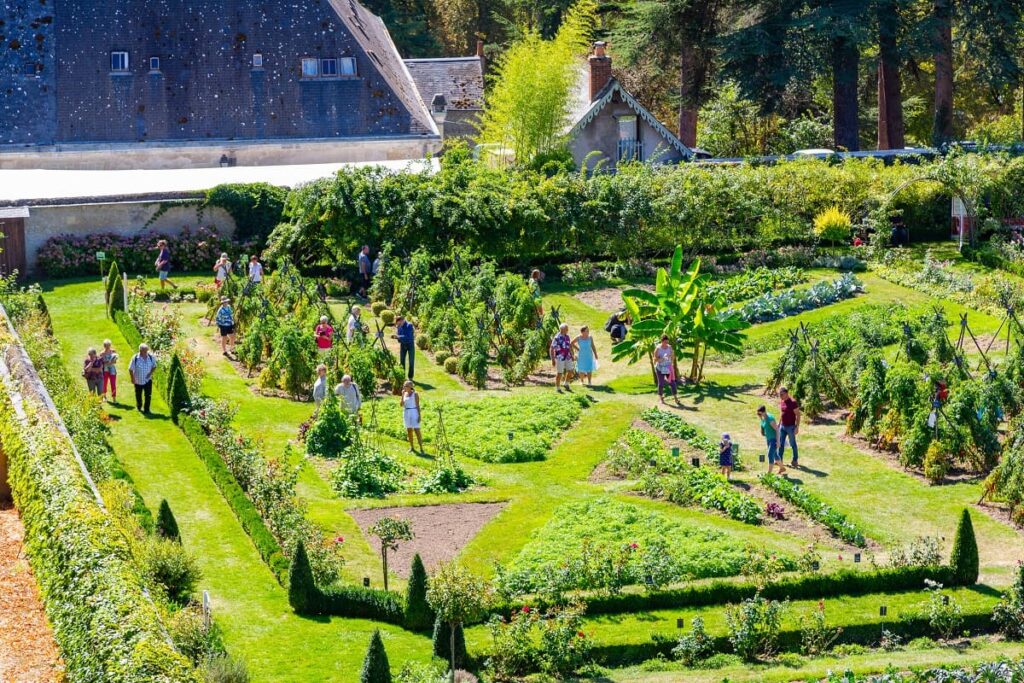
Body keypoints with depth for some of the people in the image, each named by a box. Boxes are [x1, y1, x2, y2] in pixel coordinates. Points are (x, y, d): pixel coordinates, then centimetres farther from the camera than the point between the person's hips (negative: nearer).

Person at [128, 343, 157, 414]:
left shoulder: (151, 357, -8)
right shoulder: (135, 358, -15)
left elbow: (154, 366, 7)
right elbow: (130, 369, -8)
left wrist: (151, 372, -10)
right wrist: (132, 378, -11)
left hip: (148, 380, 1)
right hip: (138, 381, -1)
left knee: (148, 395, -6)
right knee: (138, 395, 16)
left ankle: (146, 409, 3)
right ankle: (139, 407, 40)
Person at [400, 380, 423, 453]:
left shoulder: (415, 394, -8)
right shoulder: (405, 394, 8)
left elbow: (418, 405, -7)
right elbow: (402, 404, 3)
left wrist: (419, 416, -12)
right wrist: (402, 394, -3)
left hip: (414, 412, -6)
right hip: (406, 413, 6)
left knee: (416, 430, -8)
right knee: (409, 430, 8)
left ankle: (421, 448, -7)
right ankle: (411, 447, 16)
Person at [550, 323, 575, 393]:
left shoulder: (567, 336, 4)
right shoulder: (557, 338, -18)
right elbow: (552, 349, -15)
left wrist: (572, 355, 19)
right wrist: (553, 360, -17)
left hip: (567, 357, 7)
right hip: (560, 358, -7)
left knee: (570, 370, 6)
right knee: (559, 373, 1)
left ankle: (566, 385, 24)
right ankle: (558, 388, 13)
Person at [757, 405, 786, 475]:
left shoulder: (770, 418, -24)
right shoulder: (763, 418, 2)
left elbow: (777, 429, -22)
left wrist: (778, 441, -23)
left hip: (774, 439, -10)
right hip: (768, 439, 10)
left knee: (770, 455, -12)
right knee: (774, 454, 20)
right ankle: (782, 468, 38)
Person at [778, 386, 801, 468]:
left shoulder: (793, 402, -19)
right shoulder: (781, 401, 5)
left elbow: (798, 415, -17)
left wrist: (797, 427, -21)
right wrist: (779, 424, 19)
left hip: (791, 427, -7)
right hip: (782, 426, 7)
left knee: (793, 444, 5)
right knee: (781, 443, 9)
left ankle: (795, 461, 16)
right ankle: (779, 460, 18)